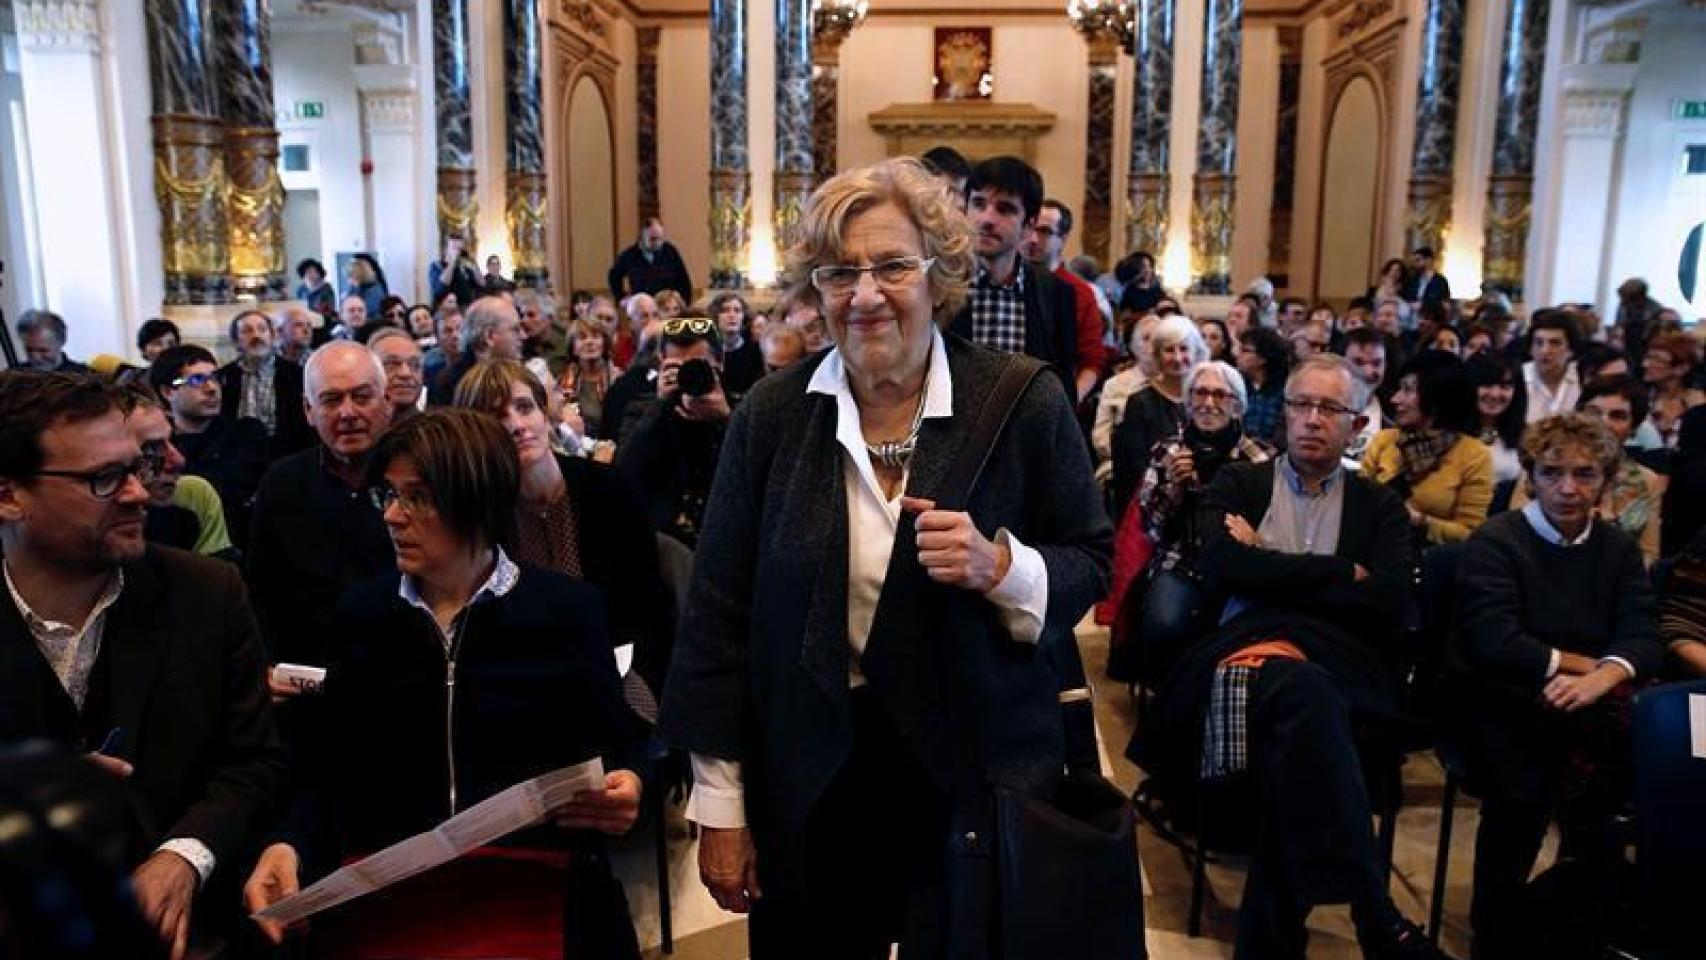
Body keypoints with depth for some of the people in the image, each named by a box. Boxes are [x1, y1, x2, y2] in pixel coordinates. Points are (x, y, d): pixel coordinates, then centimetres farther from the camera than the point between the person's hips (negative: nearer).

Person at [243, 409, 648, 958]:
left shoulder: (567, 610, 1)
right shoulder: (360, 612, 9)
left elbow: (613, 751, 6)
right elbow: (332, 769, 9)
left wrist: (622, 792, -15)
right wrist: (293, 846, -8)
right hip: (385, 905, 2)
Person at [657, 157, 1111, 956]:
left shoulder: (1024, 404, -8)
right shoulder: (772, 413, -4)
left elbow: (1091, 565, 0)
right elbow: (719, 612, -1)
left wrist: (1000, 565, -23)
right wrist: (720, 805, -1)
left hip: (977, 776, -1)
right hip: (807, 780, 2)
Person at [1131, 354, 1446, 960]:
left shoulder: (1380, 507, 22)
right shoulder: (1238, 485, 21)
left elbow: (1392, 601, 2)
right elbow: (1220, 567, -1)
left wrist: (1270, 567, 1)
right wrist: (1341, 574, 0)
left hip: (1344, 674, 1)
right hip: (1244, 657, -1)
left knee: (1291, 741, -38)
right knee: (1302, 692, -39)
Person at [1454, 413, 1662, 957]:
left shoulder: (1619, 548, 15)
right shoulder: (1494, 541, 0)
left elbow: (1643, 638, 1)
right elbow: (1493, 643, -14)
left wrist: (1605, 674, -20)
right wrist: (1582, 662, -7)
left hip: (1591, 705, 4)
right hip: (1501, 702, -4)